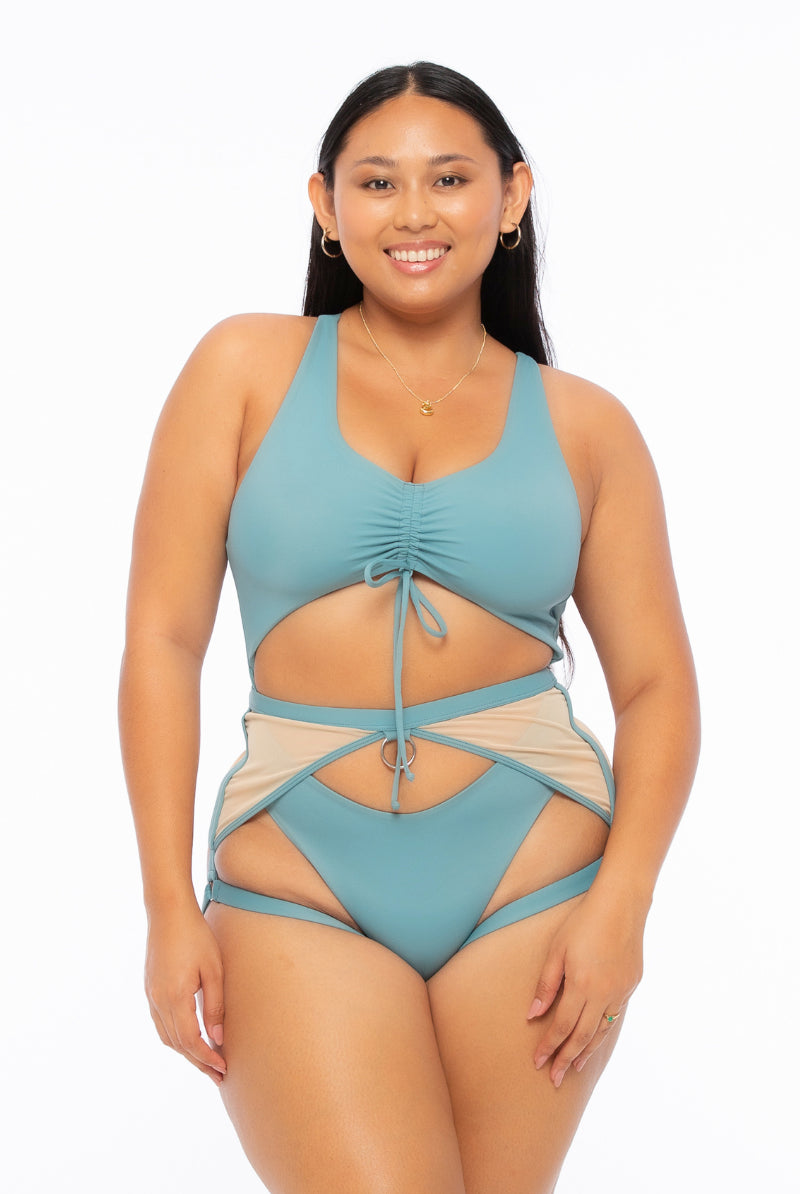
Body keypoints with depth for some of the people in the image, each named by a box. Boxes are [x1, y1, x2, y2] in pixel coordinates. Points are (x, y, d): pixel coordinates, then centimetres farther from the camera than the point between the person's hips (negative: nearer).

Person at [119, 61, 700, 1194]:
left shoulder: (583, 424, 6)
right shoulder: (247, 367, 3)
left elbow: (657, 685, 6)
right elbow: (164, 638, 0)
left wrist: (620, 902, -8)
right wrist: (169, 907, -5)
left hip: (533, 877, 2)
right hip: (298, 888, -1)